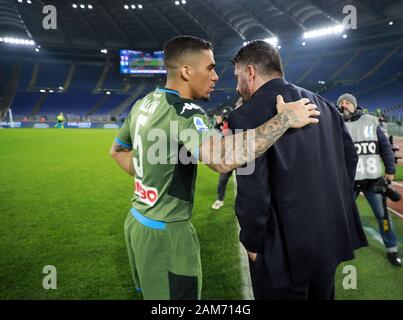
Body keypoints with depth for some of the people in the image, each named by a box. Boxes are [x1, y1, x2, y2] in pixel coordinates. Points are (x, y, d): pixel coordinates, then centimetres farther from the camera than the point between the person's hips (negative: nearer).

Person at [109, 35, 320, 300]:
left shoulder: (144, 103, 5)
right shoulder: (182, 110, -23)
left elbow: (117, 150, 19)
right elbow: (223, 159, -42)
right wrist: (285, 119, -32)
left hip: (138, 222, 9)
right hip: (165, 233, -9)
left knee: (150, 292, 26)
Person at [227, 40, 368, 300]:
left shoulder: (247, 116, -18)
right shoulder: (325, 105, 4)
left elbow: (252, 194, -22)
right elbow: (350, 157, 9)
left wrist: (251, 242, -7)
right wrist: (334, 207, 16)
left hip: (285, 248, -6)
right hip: (332, 237, 7)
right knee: (322, 294, 27)